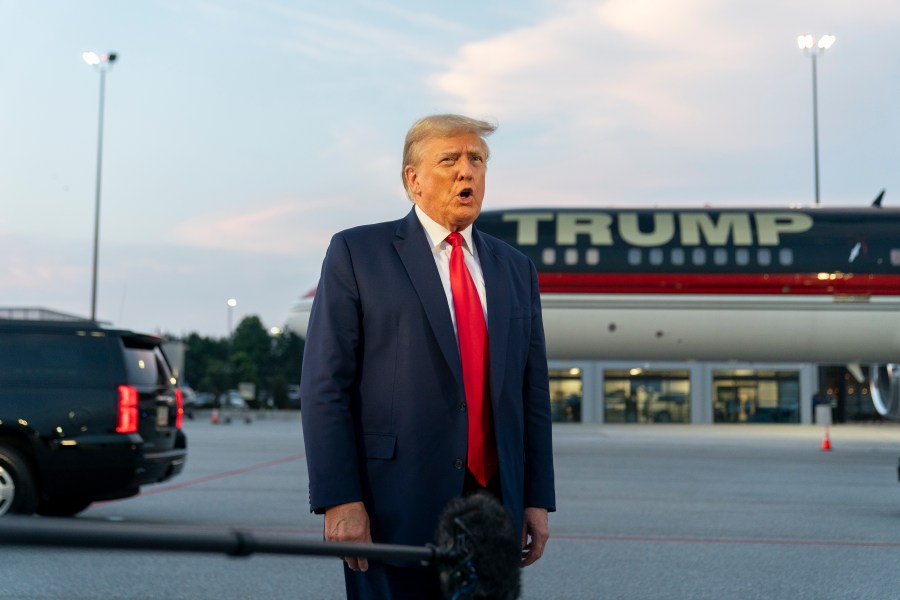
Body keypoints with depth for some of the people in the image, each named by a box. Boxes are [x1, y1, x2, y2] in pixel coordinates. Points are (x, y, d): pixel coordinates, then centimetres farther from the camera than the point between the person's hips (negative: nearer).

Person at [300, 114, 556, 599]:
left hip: (494, 506, 4)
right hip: (395, 512, -4)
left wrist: (538, 499, 8)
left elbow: (532, 392, 13)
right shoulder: (357, 253, 0)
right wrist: (338, 500, -12)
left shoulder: (515, 269, 14)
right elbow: (324, 386, -6)